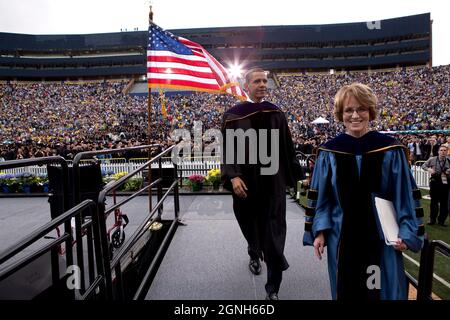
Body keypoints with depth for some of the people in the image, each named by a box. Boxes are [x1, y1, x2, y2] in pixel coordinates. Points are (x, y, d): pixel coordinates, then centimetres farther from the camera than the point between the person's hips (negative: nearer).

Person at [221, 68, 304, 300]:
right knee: (250, 223, 18)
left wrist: (294, 174, 10)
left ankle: (273, 287, 9)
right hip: (246, 181, 0)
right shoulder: (233, 115, -3)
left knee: (273, 230, -1)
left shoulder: (276, 113, 4)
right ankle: (254, 255, 50)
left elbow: (287, 147, 9)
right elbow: (228, 149, -7)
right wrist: (233, 176, -19)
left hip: (273, 180, 1)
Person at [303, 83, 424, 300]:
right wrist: (319, 230, -4)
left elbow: (406, 194, -2)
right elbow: (320, 196, 0)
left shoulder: (390, 149, -4)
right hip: (342, 236, 1)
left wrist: (407, 233, -7)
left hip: (382, 237, 0)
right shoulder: (329, 152, -3)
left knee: (383, 290, 13)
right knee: (347, 290, 16)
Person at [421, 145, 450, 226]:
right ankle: (432, 219, 23)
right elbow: (423, 166, 7)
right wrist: (429, 169, -12)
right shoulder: (432, 159, -3)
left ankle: (441, 220, 21)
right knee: (433, 201, 10)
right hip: (434, 183, 0)